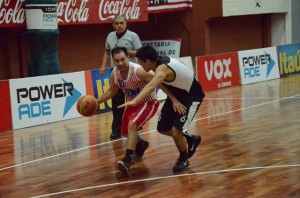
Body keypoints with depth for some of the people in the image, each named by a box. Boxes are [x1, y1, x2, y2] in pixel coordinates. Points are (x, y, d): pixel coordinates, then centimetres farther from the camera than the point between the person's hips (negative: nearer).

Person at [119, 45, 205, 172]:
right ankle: (191, 139, 34)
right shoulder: (160, 61, -10)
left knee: (176, 131, -19)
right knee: (162, 128, 11)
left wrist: (135, 101, -66)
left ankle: (183, 159, 9)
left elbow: (151, 86, -55)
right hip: (176, 94, 9)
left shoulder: (162, 68, -35)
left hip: (191, 97, -9)